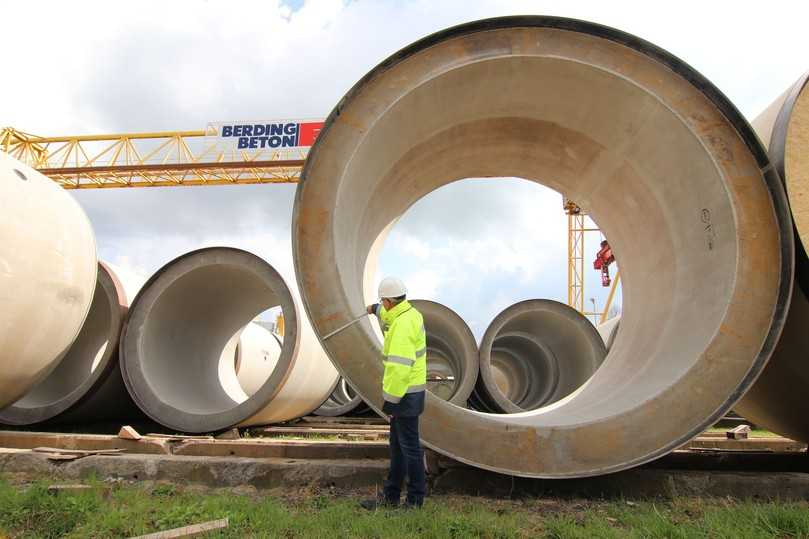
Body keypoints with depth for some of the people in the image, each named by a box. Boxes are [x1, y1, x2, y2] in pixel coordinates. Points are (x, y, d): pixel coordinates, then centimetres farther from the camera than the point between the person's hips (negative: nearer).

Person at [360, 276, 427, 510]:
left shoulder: (402, 326, -23)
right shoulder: (411, 313, 7)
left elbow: (399, 367, -27)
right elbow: (392, 316, 34)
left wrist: (390, 400, -22)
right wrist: (377, 310, 50)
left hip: (404, 394, -10)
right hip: (410, 391, 10)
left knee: (409, 446, 1)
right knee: (397, 444, 16)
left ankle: (415, 499, 13)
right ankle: (390, 496, 26)